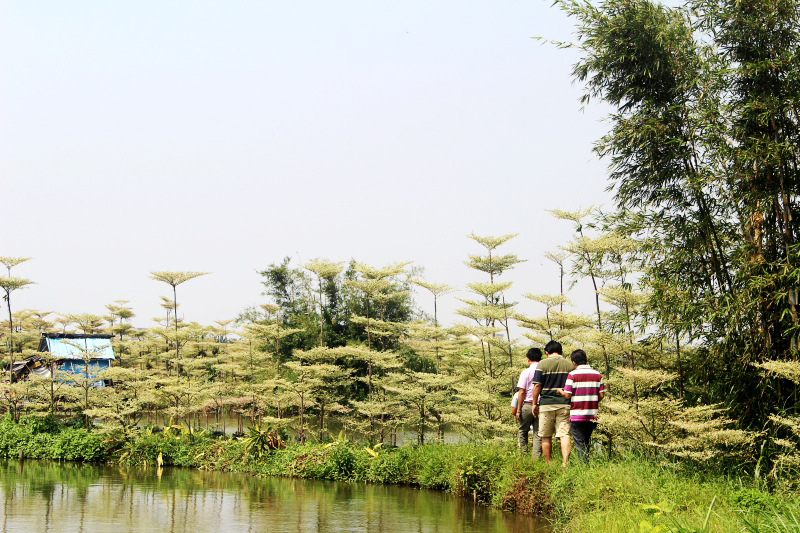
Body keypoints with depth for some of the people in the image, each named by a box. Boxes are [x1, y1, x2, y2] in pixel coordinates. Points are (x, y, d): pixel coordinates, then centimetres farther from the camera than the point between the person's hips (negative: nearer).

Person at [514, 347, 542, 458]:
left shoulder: (526, 372, -6)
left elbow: (521, 392, -8)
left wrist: (518, 410, -3)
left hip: (528, 405, -2)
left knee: (522, 431, 13)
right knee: (538, 433, 5)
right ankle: (536, 456, 1)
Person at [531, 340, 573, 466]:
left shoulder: (543, 364, -3)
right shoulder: (569, 365, 5)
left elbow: (537, 386, -6)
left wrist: (534, 404, 3)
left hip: (546, 404, -2)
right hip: (564, 404, 2)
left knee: (546, 437, 8)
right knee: (564, 434, -3)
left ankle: (548, 465, 12)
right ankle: (565, 463, -19)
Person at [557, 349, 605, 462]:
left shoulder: (573, 375, -8)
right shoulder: (597, 374, 5)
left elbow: (567, 395, -10)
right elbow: (601, 394, 4)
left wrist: (560, 391, 11)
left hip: (577, 415, -4)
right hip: (592, 415, 5)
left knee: (579, 443, -1)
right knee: (586, 442, 16)